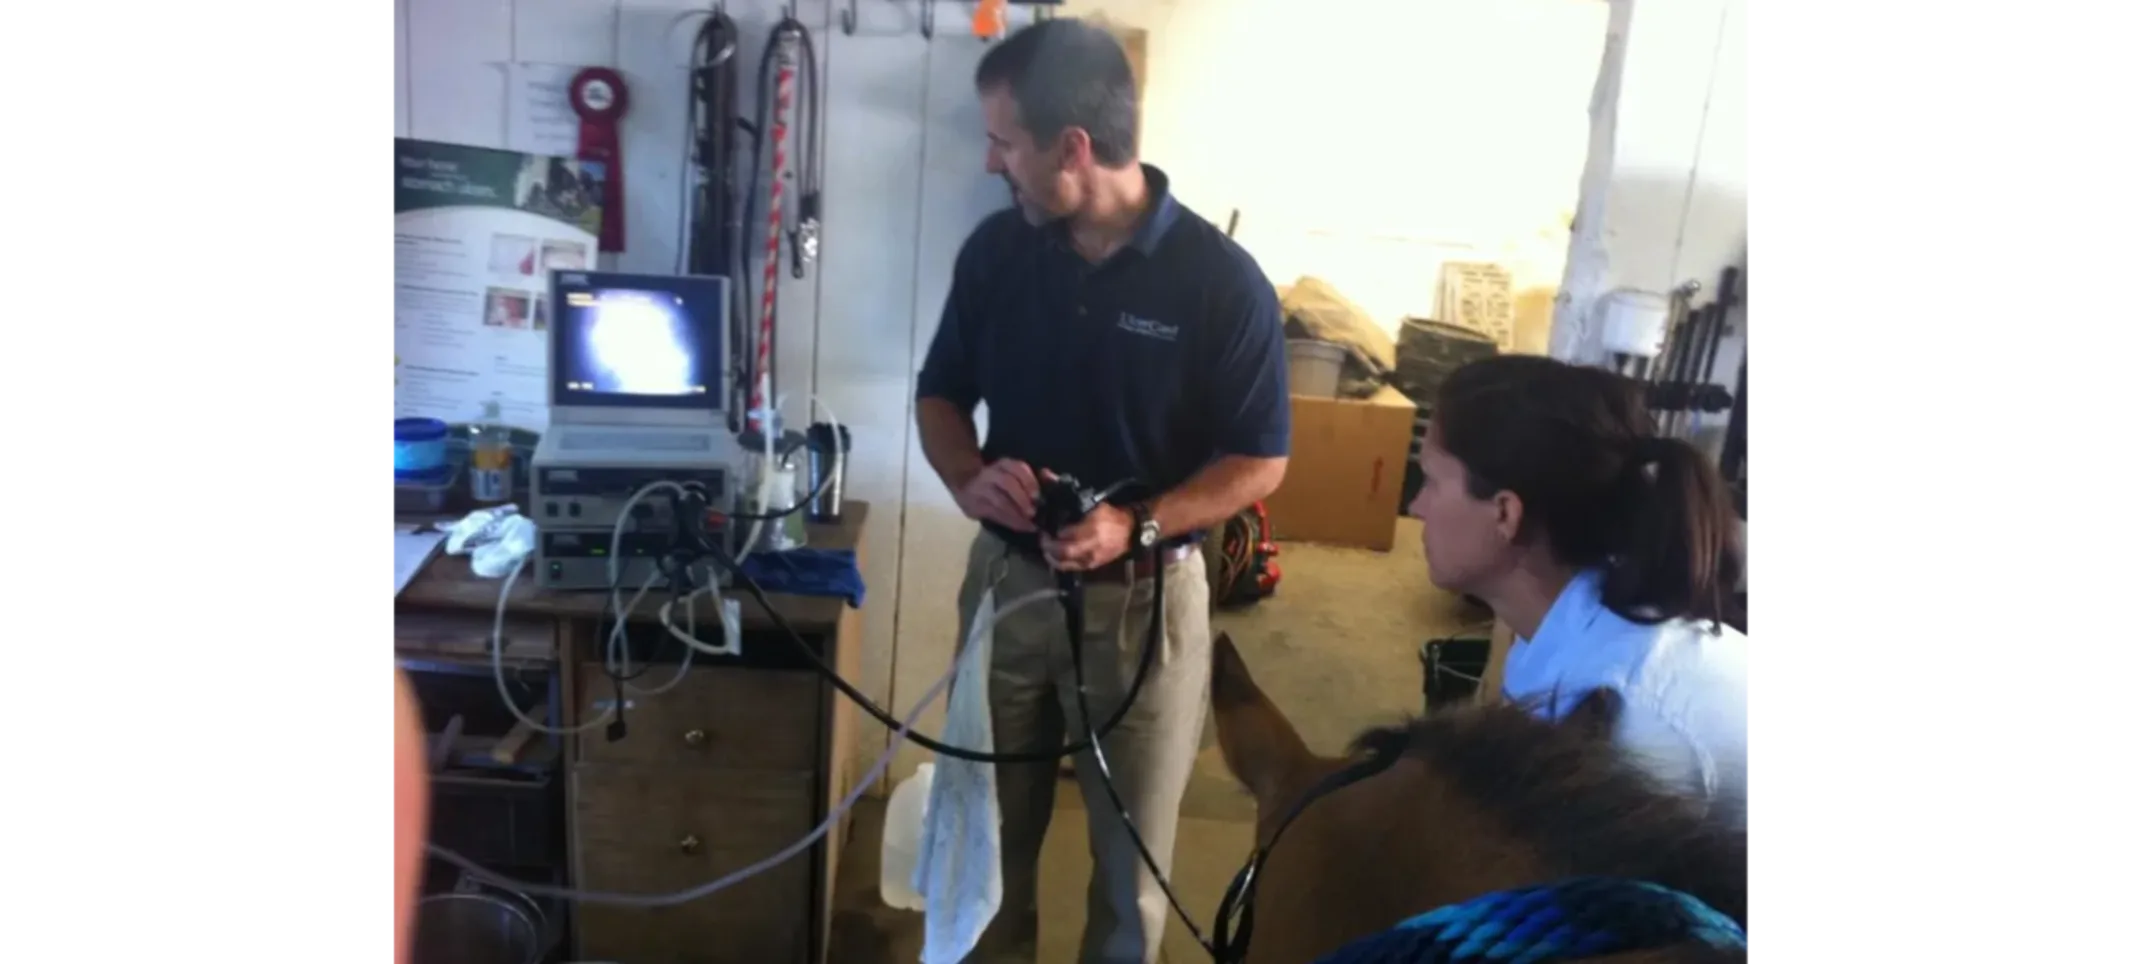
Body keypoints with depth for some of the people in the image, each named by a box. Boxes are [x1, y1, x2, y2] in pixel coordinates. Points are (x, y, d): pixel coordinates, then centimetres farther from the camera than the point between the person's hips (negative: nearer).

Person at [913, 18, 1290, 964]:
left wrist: (1140, 526, -25)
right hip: (1005, 576, 4)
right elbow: (939, 394, 7)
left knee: (1132, 851, 14)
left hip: (1145, 598, -3)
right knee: (991, 828, 18)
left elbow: (1259, 461, -10)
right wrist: (969, 477, -15)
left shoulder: (1221, 280, -16)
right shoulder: (996, 249, -4)